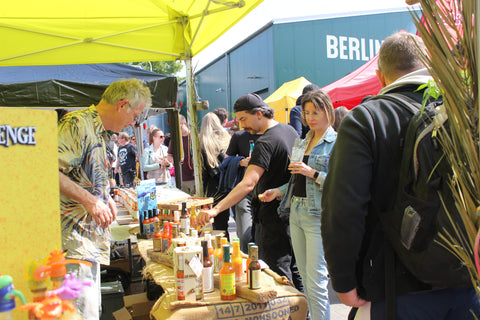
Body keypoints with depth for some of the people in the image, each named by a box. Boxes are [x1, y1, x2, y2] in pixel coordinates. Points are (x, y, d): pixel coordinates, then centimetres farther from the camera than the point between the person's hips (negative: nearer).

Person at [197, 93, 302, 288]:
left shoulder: (265, 142, -23)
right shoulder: (289, 130, 6)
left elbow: (248, 184, -34)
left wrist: (216, 210, -40)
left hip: (276, 216, -10)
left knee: (277, 270, 2)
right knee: (293, 266, 21)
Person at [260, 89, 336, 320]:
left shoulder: (336, 142, -6)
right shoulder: (304, 142, 16)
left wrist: (312, 172, -20)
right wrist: (278, 191, 6)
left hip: (319, 216, -7)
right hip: (296, 212, 8)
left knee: (316, 283, -5)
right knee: (305, 277, 16)